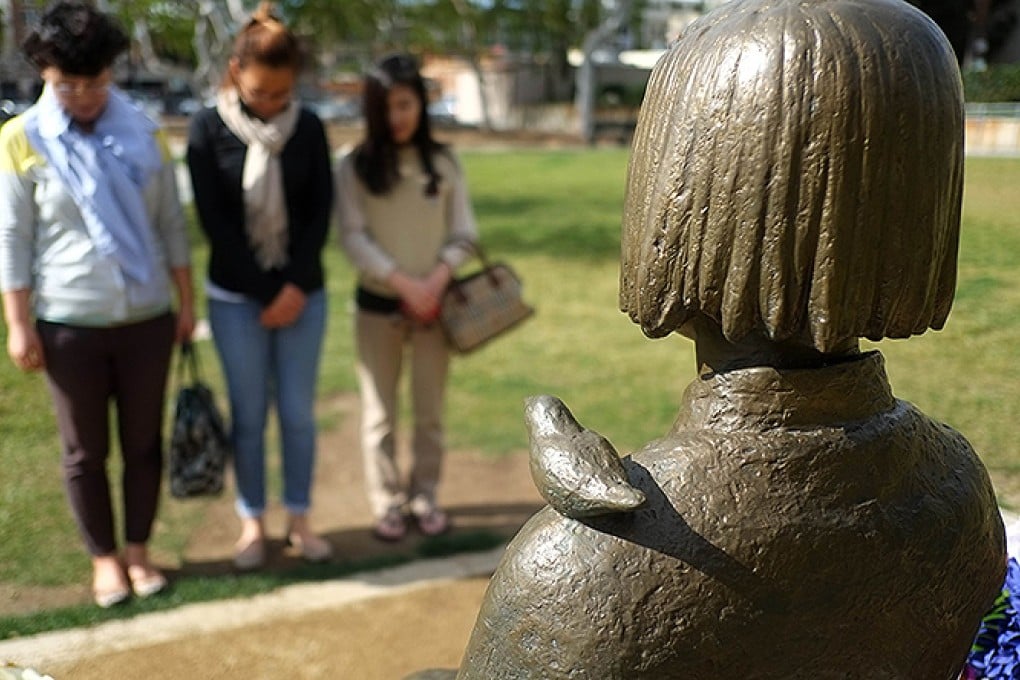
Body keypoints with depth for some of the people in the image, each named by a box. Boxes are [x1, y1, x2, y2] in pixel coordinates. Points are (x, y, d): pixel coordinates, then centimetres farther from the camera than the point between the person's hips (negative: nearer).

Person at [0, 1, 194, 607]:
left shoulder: (143, 134, 1)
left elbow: (172, 226, 6)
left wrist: (186, 303, 5)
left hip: (147, 318, 2)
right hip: (68, 324, -2)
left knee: (144, 441, 11)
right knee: (85, 450, 10)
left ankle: (139, 548, 29)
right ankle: (104, 556, 27)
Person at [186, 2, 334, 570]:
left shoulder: (309, 128, 0)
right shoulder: (209, 129, -6)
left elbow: (321, 211, -1)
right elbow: (215, 221, -8)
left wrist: (296, 287, -10)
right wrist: (265, 293, -11)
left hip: (303, 293, 1)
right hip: (237, 298, -1)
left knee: (299, 413, 6)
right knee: (249, 415, 6)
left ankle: (300, 518, 21)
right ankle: (253, 522, 21)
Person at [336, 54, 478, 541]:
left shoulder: (443, 163, -1)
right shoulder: (354, 167, -5)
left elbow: (463, 236, -1)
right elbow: (353, 237, -10)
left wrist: (436, 281, -17)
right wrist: (404, 283, -19)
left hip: (434, 304, 1)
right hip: (377, 305, -1)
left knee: (430, 410, 10)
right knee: (380, 413, 8)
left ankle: (425, 496, 26)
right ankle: (386, 502, 22)